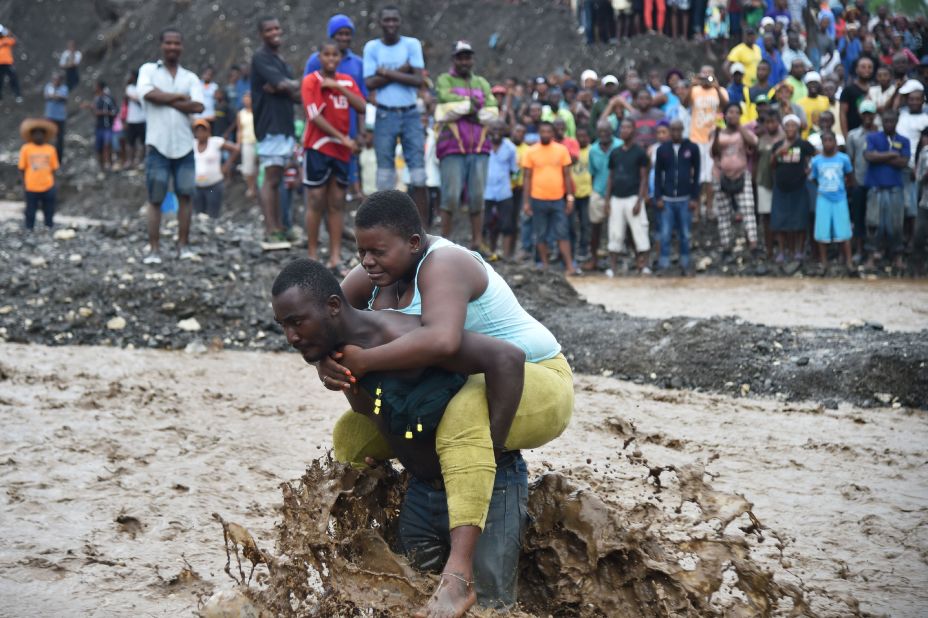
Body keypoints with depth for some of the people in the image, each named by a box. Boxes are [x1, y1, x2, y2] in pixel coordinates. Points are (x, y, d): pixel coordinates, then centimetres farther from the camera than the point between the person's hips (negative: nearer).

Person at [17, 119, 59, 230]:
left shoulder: (51, 149, -1)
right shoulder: (26, 148, -5)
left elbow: (54, 168, 7)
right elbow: (22, 168, 0)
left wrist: (52, 181, 1)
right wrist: (24, 183, -5)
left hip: (48, 187, 2)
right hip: (31, 187, -2)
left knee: (49, 212, 11)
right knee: (30, 212, 8)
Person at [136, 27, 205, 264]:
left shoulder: (190, 77, 12)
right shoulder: (148, 70, 7)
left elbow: (198, 106, -4)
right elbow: (148, 94, -14)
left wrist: (165, 100, -7)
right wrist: (180, 97, -7)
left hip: (184, 145, 2)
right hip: (158, 144, -2)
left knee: (185, 196, 2)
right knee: (155, 199, 0)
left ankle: (183, 245, 10)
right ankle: (154, 249, 2)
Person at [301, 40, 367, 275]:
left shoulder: (347, 81, 10)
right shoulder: (311, 81, -4)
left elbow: (362, 107, -2)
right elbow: (314, 116, -12)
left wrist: (338, 86, -12)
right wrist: (342, 138, -14)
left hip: (342, 150, 5)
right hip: (317, 147, -5)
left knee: (337, 203, 3)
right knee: (316, 202, -3)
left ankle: (335, 259, 4)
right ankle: (313, 258, 2)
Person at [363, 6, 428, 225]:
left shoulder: (412, 44, 3)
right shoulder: (371, 47, 4)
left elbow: (419, 80, -7)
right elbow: (370, 82, -7)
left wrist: (387, 72, -12)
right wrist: (401, 71, -12)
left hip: (411, 114, 0)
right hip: (385, 116, 0)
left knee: (418, 177, -5)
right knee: (385, 177, 2)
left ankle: (423, 229, -2)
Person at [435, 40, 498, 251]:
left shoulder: (482, 83, 18)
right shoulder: (444, 81, 6)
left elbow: (492, 114, 4)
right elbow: (447, 108, -12)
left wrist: (463, 109, -5)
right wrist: (473, 104, -5)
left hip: (479, 148, 4)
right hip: (452, 149, -4)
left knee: (477, 197, 2)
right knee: (451, 196, -9)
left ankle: (477, 241, 6)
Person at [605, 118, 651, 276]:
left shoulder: (639, 152, -1)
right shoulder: (615, 153, 11)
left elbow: (644, 178, -3)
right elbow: (610, 177, 14)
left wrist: (639, 201, -12)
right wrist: (607, 201, 6)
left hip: (633, 198, -4)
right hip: (616, 199, 4)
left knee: (639, 232, -6)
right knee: (615, 234, 3)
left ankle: (643, 266, -4)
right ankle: (612, 267, 6)